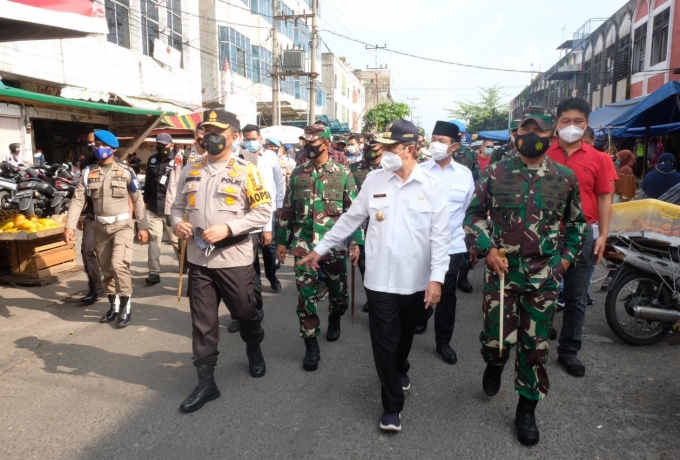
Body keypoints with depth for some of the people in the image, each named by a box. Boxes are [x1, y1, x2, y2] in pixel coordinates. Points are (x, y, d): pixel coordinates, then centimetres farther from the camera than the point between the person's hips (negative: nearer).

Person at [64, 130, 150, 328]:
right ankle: (114, 305, 27)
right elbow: (78, 200, -1)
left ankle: (126, 305, -1)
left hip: (122, 225, -4)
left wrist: (143, 226, -3)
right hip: (101, 227, 4)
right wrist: (69, 225, -11)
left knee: (118, 265, -18)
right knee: (106, 269, 11)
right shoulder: (88, 173, 4)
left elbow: (137, 200, 0)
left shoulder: (126, 172, -3)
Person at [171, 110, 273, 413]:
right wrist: (177, 223, -7)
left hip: (234, 260, -3)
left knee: (245, 314, 14)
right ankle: (205, 382, 20)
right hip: (198, 260, 4)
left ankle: (254, 352, 44)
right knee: (202, 323, 8)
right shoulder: (189, 171, 8)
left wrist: (228, 228, -20)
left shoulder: (245, 171, -6)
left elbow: (263, 211, -10)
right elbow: (178, 205, 16)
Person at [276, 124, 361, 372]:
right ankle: (311, 346, 12)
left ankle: (334, 320, 45)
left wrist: (355, 242, -8)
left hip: (334, 245, -1)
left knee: (338, 292, 13)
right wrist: (281, 241, 8)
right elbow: (287, 210, 10)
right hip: (304, 246, 2)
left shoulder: (343, 174, -2)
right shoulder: (297, 174, 5)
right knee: (306, 296, 0)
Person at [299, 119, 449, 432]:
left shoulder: (432, 186, -7)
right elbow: (350, 219, 6)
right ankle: (392, 405, 20)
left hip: (415, 280, 0)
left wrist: (437, 277, -13)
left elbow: (440, 236, -6)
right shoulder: (373, 180, -2)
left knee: (405, 335, 21)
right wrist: (320, 249, 9)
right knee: (384, 342, 4)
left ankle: (400, 369, 52)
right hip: (380, 279, 0)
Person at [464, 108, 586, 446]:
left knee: (535, 345, 8)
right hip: (501, 269, -1)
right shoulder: (495, 173, -2)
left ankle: (526, 410, 27)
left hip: (544, 275, 1)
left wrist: (567, 256, 6)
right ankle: (494, 364, 38)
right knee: (498, 338, 0)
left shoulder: (566, 178, 2)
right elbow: (473, 213, 2)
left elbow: (576, 222, 15)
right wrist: (487, 248, -11)